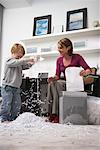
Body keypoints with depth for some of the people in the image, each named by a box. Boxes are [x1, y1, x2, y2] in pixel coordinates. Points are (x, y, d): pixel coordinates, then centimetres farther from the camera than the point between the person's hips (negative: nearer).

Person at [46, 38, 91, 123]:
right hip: (64, 83, 4)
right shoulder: (59, 60, 9)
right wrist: (53, 78, -15)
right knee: (51, 83, -28)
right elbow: (58, 75, 7)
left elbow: (89, 69, -8)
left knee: (58, 83, -32)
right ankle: (51, 113, -30)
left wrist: (85, 72, -31)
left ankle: (58, 114, -30)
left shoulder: (77, 57, -3)